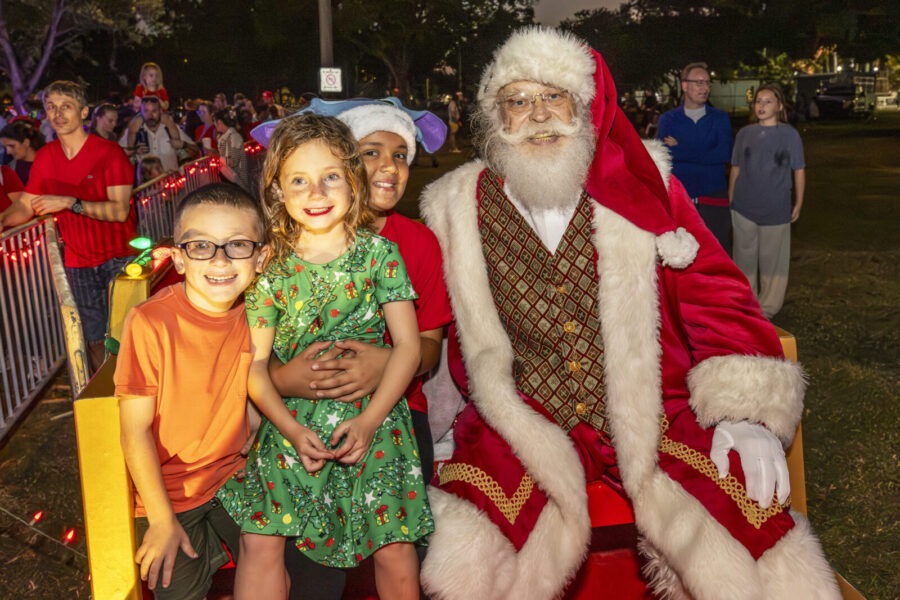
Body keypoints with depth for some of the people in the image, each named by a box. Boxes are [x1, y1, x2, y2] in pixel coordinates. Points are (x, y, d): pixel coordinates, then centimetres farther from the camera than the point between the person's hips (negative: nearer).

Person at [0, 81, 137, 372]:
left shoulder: (109, 153, -12)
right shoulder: (45, 157, 4)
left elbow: (120, 211, -20)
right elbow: (26, 205, 8)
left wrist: (70, 202, -27)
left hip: (118, 257, -4)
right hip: (79, 261, 4)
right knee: (95, 339, 9)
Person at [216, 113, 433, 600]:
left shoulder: (380, 253, -2)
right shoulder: (272, 268, 1)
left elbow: (408, 344, -5)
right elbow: (254, 363, 2)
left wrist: (368, 421, -14)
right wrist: (291, 429, -12)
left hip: (371, 419, -1)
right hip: (291, 424, 2)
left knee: (395, 552, 0)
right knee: (259, 541, -5)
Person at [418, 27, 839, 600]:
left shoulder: (642, 186, 2)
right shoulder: (461, 212, 3)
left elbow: (717, 298, 3)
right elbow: (454, 333, 14)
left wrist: (745, 415, -8)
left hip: (657, 418, 1)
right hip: (525, 425, 0)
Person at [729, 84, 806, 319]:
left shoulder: (790, 134, -3)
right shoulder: (745, 133, 4)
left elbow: (799, 171, 1)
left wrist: (798, 203, 1)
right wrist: (729, 200, 9)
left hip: (776, 209, -2)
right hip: (744, 208, 2)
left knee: (772, 260, 6)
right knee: (744, 257, 11)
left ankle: (767, 307, 19)